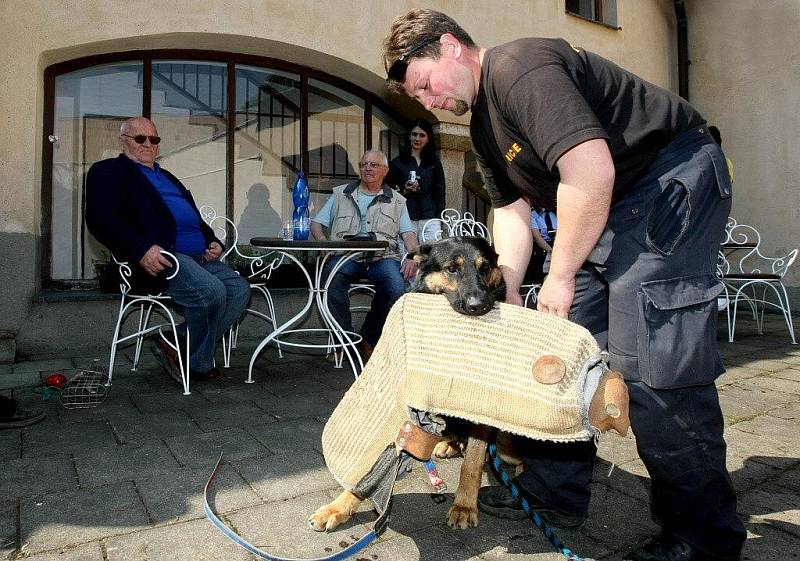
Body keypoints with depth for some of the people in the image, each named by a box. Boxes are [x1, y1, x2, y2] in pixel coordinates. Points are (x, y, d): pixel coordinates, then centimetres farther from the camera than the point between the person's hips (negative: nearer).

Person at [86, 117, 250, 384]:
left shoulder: (167, 177, 32)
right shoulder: (108, 171, 8)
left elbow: (196, 219, 32)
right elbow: (100, 219, -9)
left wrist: (213, 242, 10)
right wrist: (141, 250, -23)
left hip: (198, 257, 8)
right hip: (159, 257, -8)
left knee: (239, 289, -9)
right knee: (211, 291, -29)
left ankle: (176, 345, -2)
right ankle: (198, 364, -4)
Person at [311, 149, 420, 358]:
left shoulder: (396, 200, 22)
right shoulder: (340, 194, 22)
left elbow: (409, 234, 13)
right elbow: (316, 223, 18)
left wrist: (413, 257, -9)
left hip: (382, 256, 0)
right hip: (346, 254, 0)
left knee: (397, 289, -31)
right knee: (331, 279, -34)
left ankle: (370, 339, -8)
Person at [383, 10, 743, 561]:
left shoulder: (519, 68, -19)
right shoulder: (484, 122, 13)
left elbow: (591, 171, -29)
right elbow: (512, 208, 12)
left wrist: (561, 275, -18)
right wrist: (507, 292, 1)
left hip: (674, 179, -10)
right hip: (609, 207, 10)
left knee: (653, 363, -14)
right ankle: (555, 491, 19)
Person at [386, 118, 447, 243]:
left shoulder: (434, 163, 16)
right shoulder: (397, 163, 10)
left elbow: (440, 194, 14)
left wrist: (439, 219, 4)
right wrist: (404, 192, -10)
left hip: (430, 220, 1)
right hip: (406, 219, -1)